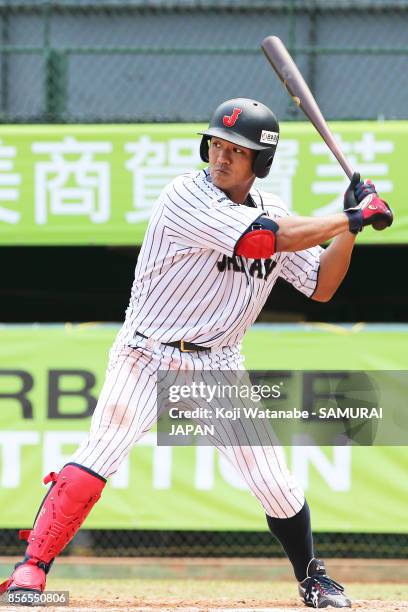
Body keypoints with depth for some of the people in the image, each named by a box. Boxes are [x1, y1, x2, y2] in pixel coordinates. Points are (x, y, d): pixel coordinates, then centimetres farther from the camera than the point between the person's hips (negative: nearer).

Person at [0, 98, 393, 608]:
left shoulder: (273, 212, 5)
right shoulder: (186, 197, -16)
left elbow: (320, 287, 8)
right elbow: (263, 239, -25)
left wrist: (348, 229, -7)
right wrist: (350, 218, -18)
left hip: (219, 366, 5)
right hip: (148, 356, -5)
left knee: (275, 482, 0)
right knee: (97, 457, -21)